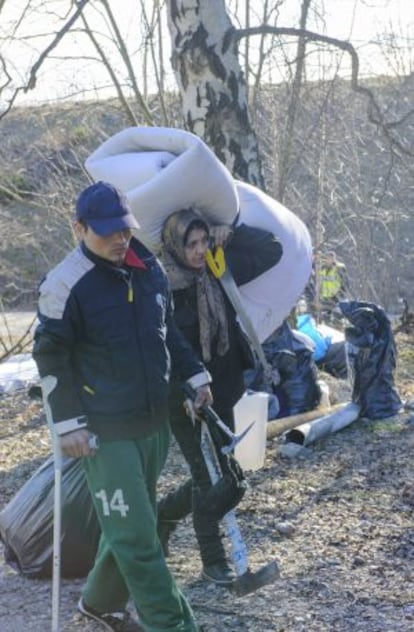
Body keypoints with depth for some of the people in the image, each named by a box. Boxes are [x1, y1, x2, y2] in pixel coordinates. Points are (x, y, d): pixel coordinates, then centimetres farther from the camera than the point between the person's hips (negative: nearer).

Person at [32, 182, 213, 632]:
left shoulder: (148, 268, 6)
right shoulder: (65, 285, -15)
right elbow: (51, 358, -10)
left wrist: (194, 376, 18)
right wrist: (68, 423, -14)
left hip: (154, 422, 7)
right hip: (106, 431, -7)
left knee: (131, 525, 18)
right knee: (135, 533, -4)